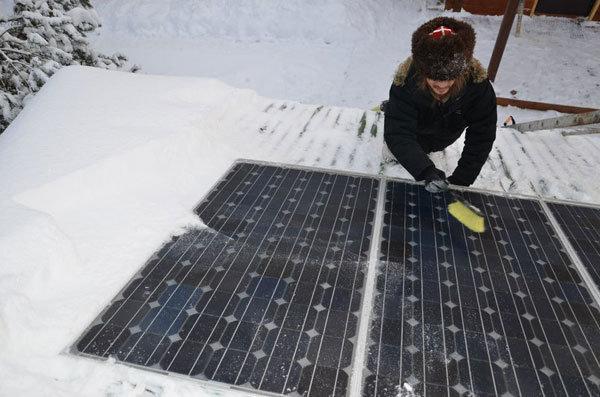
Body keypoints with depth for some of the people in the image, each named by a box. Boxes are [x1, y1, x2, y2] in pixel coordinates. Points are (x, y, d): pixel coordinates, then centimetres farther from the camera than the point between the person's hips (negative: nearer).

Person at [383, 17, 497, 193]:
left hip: (447, 136, 2)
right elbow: (398, 134, -46)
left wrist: (461, 180, -36)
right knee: (393, 153, 23)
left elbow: (481, 137, -30)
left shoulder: (478, 82, -38)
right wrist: (426, 171, -60)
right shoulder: (405, 81, -43)